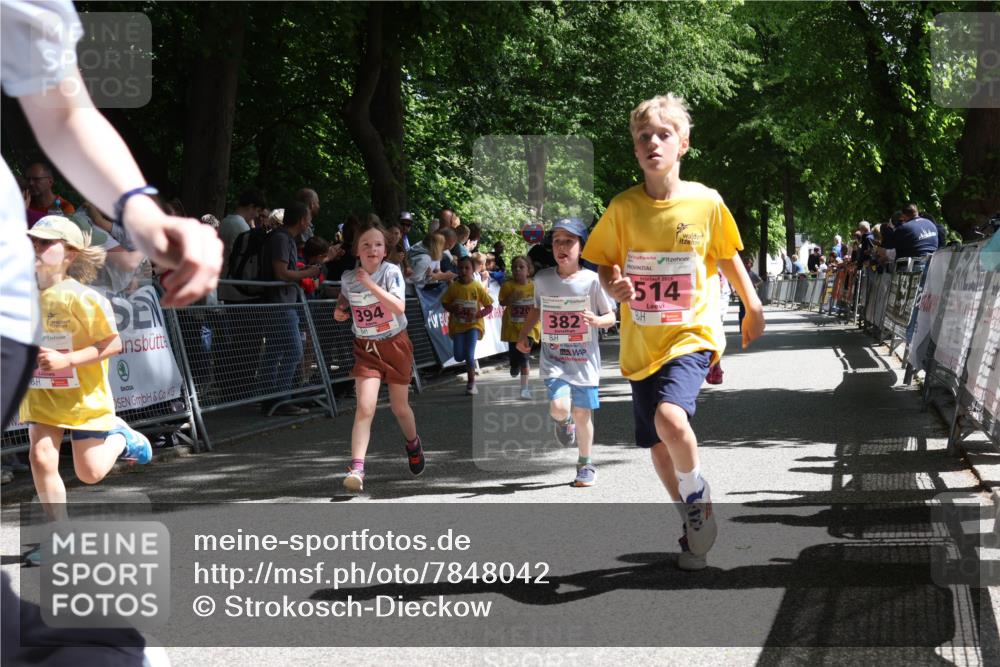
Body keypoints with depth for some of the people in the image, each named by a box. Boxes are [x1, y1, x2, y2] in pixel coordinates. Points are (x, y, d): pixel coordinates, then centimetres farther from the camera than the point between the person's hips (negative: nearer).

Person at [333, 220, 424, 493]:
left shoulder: (391, 272, -16)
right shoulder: (348, 278, -6)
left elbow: (399, 307, -31)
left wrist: (370, 284, -34)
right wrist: (340, 309, -5)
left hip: (396, 345, -1)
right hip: (366, 348, 1)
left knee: (399, 407, 14)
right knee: (365, 407, -17)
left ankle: (413, 443, 47)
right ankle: (356, 469, -23)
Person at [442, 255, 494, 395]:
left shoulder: (477, 287, -9)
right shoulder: (453, 287, -4)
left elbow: (489, 307, -4)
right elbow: (444, 303, 5)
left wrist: (477, 314, -20)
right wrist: (453, 309, -15)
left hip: (473, 325, -2)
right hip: (457, 325, 2)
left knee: (469, 354, -14)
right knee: (459, 357, 0)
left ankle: (471, 384, 1)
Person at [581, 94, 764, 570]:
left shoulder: (706, 202, -7)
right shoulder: (623, 207, -4)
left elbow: (729, 257, 9)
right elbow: (604, 263, 7)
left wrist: (754, 309, 13)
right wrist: (614, 286, -15)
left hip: (692, 334, -3)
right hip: (642, 342, 4)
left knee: (670, 417, -28)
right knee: (657, 445, 10)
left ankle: (699, 500, -2)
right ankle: (694, 520, 34)